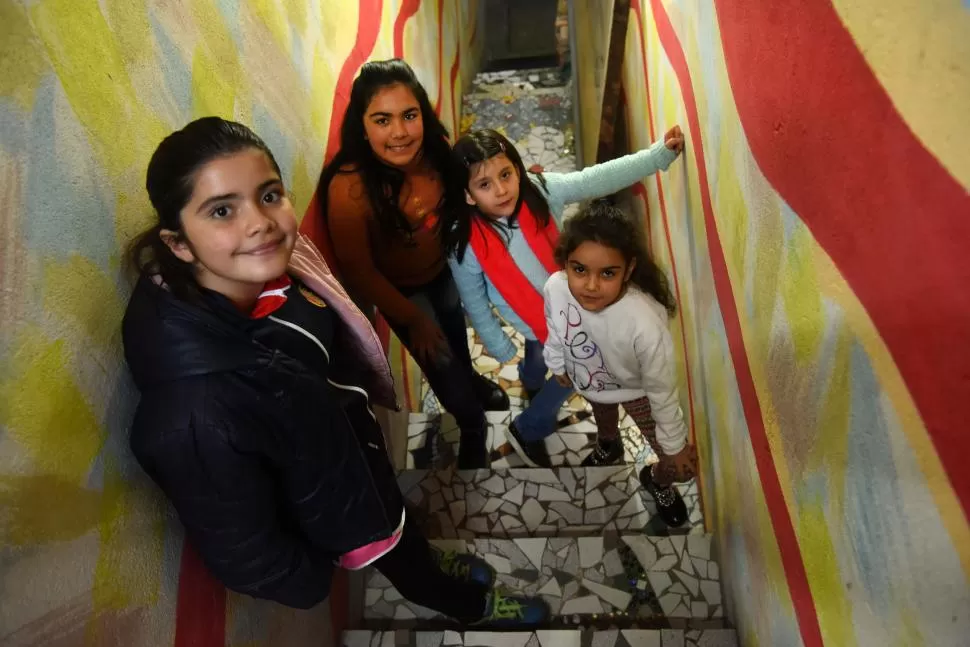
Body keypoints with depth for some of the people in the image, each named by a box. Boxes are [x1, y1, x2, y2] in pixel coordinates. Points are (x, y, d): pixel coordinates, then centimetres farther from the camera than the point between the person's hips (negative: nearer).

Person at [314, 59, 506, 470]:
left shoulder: (436, 149, -25)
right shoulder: (349, 188, -37)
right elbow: (357, 270, -24)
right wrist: (413, 319, -16)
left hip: (444, 266, 4)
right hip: (400, 288, -4)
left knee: (457, 332, 29)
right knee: (443, 367, 5)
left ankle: (471, 379, 63)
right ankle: (472, 427, 39)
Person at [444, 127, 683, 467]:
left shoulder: (541, 189, -24)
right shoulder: (465, 245, -29)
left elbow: (600, 178, -26)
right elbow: (475, 303, -17)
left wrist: (660, 153, -35)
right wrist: (500, 348, -7)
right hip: (537, 319, -4)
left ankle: (532, 381, 68)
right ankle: (527, 431, 32)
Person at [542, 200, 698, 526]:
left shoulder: (645, 323, -45)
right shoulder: (555, 287, -36)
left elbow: (662, 390, -27)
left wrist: (676, 445, -12)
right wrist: (557, 363, 8)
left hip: (635, 390, -3)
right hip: (587, 378, 4)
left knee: (683, 467, 4)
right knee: (601, 413, 36)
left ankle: (657, 480, 43)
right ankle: (608, 446, 73)